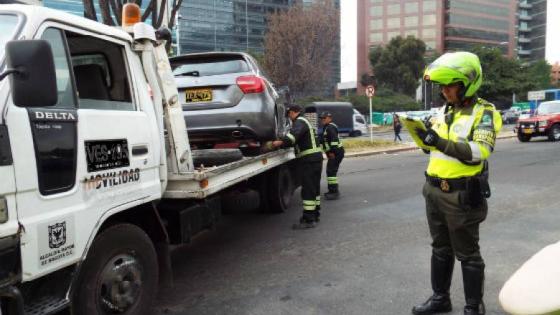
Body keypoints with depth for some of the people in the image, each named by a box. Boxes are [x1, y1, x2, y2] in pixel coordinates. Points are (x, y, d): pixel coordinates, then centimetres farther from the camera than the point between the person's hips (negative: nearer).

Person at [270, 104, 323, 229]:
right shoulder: (305, 121, 22)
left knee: (308, 190, -10)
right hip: (316, 157, 11)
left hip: (309, 159, -11)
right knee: (315, 187, 17)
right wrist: (282, 143, 20)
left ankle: (308, 219, -9)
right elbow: (297, 141, 25)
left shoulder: (299, 122, -11)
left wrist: (281, 142, -43)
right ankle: (315, 214, 27)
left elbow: (295, 134, -33)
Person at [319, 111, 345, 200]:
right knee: (330, 171, 17)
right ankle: (332, 191, 27)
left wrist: (332, 151, -26)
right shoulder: (327, 127, 20)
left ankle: (334, 192, -12)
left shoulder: (330, 127, -15)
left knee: (331, 171, -13)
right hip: (334, 153, 11)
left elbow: (334, 139, -25)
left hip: (336, 153, -11)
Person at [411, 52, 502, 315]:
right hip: (434, 190, 7)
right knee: (440, 249, 18)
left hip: (462, 194, -7)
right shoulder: (445, 111, 11)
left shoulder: (484, 112, -10)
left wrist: (441, 142, -31)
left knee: (467, 254, 6)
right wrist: (419, 131, -1)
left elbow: (480, 151, -25)